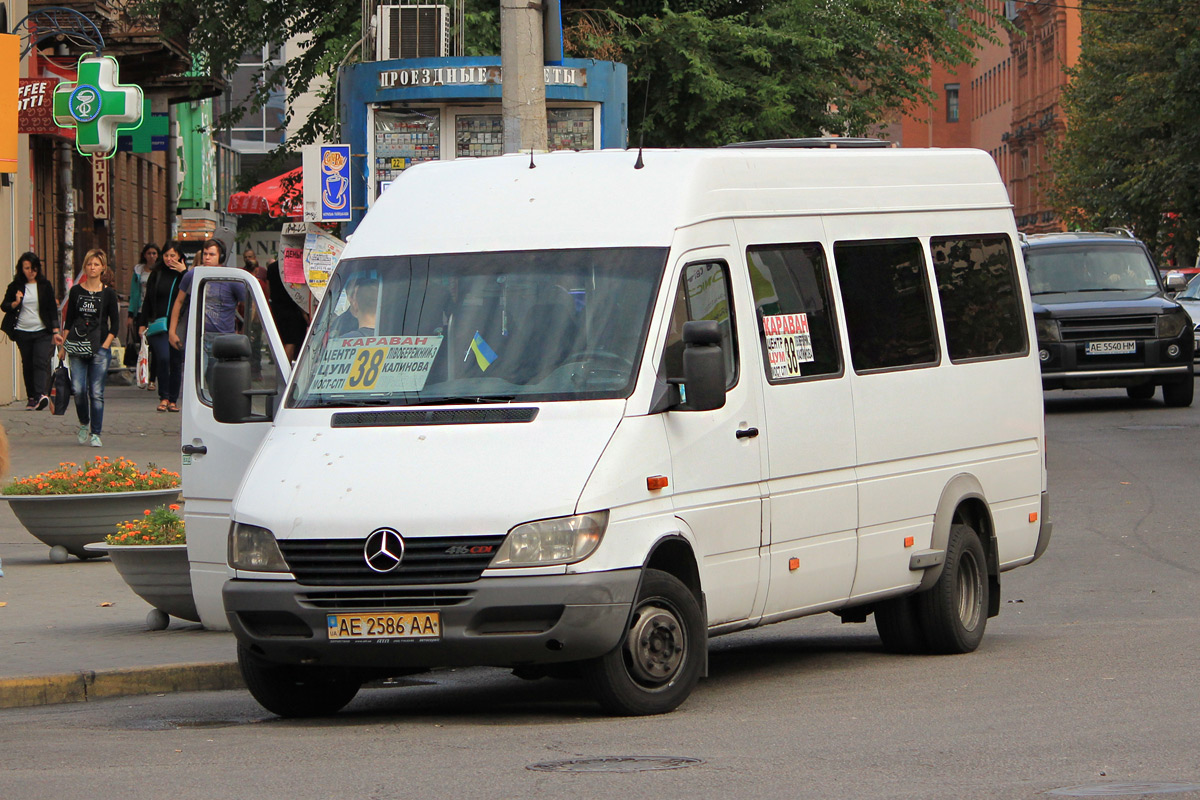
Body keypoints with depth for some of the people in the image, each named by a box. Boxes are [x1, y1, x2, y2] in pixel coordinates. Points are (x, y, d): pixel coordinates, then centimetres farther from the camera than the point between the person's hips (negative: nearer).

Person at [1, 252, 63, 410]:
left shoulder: (45, 286, 5)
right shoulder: (15, 286, 5)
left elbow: (52, 309, 6)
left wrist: (55, 331, 1)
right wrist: (15, 303, -13)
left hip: (42, 332, -2)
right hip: (23, 332, 2)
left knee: (40, 362, -15)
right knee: (27, 365, 4)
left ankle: (40, 395, -27)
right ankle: (31, 398, 11)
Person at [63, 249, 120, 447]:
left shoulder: (108, 293, 4)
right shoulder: (76, 291, 9)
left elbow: (115, 323, 5)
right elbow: (69, 320, 13)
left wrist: (105, 345, -4)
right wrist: (64, 343, 5)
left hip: (99, 348, -2)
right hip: (78, 347, 2)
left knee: (96, 392, -5)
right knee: (78, 389, -6)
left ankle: (95, 433, 1)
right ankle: (84, 424, 18)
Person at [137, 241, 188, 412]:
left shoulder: (185, 275, 5)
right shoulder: (157, 275, 9)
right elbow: (147, 300, 14)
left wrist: (184, 273, -15)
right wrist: (142, 323, 10)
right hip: (159, 325, 0)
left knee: (176, 363, 3)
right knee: (163, 358, -18)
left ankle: (173, 400, 14)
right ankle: (163, 397, -9)